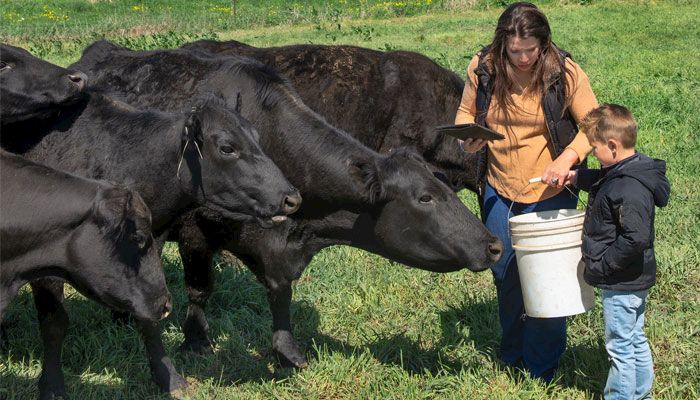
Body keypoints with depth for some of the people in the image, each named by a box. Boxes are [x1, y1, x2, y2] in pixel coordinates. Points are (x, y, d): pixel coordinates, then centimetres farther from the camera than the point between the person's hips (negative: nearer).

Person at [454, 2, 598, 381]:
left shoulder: (564, 73, -16)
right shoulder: (483, 70, -10)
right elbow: (466, 111, 8)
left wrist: (568, 158, -27)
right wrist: (467, 136, -15)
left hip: (550, 194, -3)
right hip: (499, 193, 3)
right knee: (505, 276, 18)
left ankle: (543, 369, 22)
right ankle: (511, 354, 40)